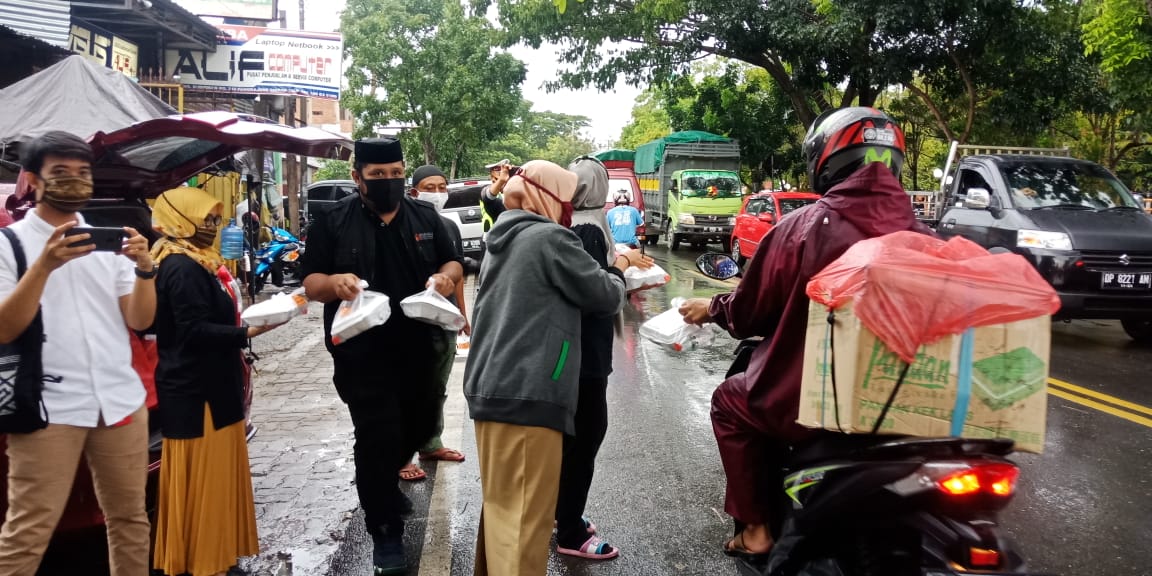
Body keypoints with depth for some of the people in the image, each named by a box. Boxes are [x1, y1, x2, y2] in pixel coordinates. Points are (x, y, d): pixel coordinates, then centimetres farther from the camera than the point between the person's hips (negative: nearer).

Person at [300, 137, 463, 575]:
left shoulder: (425, 216, 6)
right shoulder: (333, 222, -2)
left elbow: (453, 262, 11)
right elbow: (310, 282, -1)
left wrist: (445, 276, -13)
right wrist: (335, 282, -25)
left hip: (419, 348, 4)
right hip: (362, 354, -4)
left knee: (421, 426, 18)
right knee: (377, 439, -2)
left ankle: (383, 483, 48)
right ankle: (385, 532, 13)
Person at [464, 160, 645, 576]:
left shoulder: (502, 241, 17)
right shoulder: (551, 238, -9)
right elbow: (605, 297, -3)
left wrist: (612, 268, 21)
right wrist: (620, 266, 17)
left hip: (490, 388, 9)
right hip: (526, 395, -9)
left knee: (502, 505, 19)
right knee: (524, 518, -3)